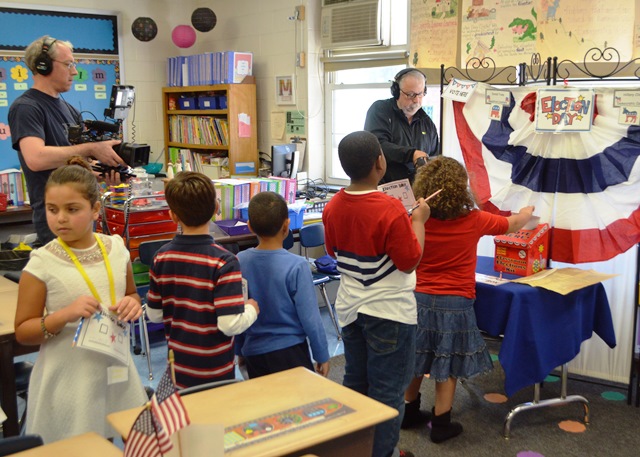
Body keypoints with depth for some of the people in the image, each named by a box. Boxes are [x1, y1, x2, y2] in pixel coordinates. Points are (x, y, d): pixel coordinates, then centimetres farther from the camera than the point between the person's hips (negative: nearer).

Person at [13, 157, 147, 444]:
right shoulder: (42, 263, -12)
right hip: (68, 382, -3)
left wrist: (132, 304, -8)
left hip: (114, 373, 3)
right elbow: (22, 332, -7)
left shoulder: (116, 248, -2)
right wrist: (64, 315, -23)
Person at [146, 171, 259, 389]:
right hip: (214, 372, -5)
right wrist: (252, 309, -6)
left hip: (178, 368, 5)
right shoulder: (223, 262, -22)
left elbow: (154, 314, 2)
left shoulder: (161, 257, -7)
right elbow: (230, 324, -25)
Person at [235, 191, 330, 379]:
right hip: (290, 352, -4)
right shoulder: (296, 266, -18)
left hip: (253, 352, 4)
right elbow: (310, 317, -14)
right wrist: (322, 356, 0)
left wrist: (239, 350, 16)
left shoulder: (239, 262, -7)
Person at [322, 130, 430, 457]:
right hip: (388, 310, -7)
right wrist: (418, 220, -6)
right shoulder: (390, 209, -24)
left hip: (350, 306, 7)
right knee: (387, 388, 8)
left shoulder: (333, 206, -4)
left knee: (355, 381, 20)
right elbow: (410, 262, -17)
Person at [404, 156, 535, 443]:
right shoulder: (473, 221, -8)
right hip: (454, 303, -3)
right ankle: (441, 425, 15)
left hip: (419, 299, 3)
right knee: (447, 367, 7)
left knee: (416, 361, 16)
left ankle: (409, 412, 30)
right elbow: (513, 224, 9)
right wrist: (526, 213, 31)